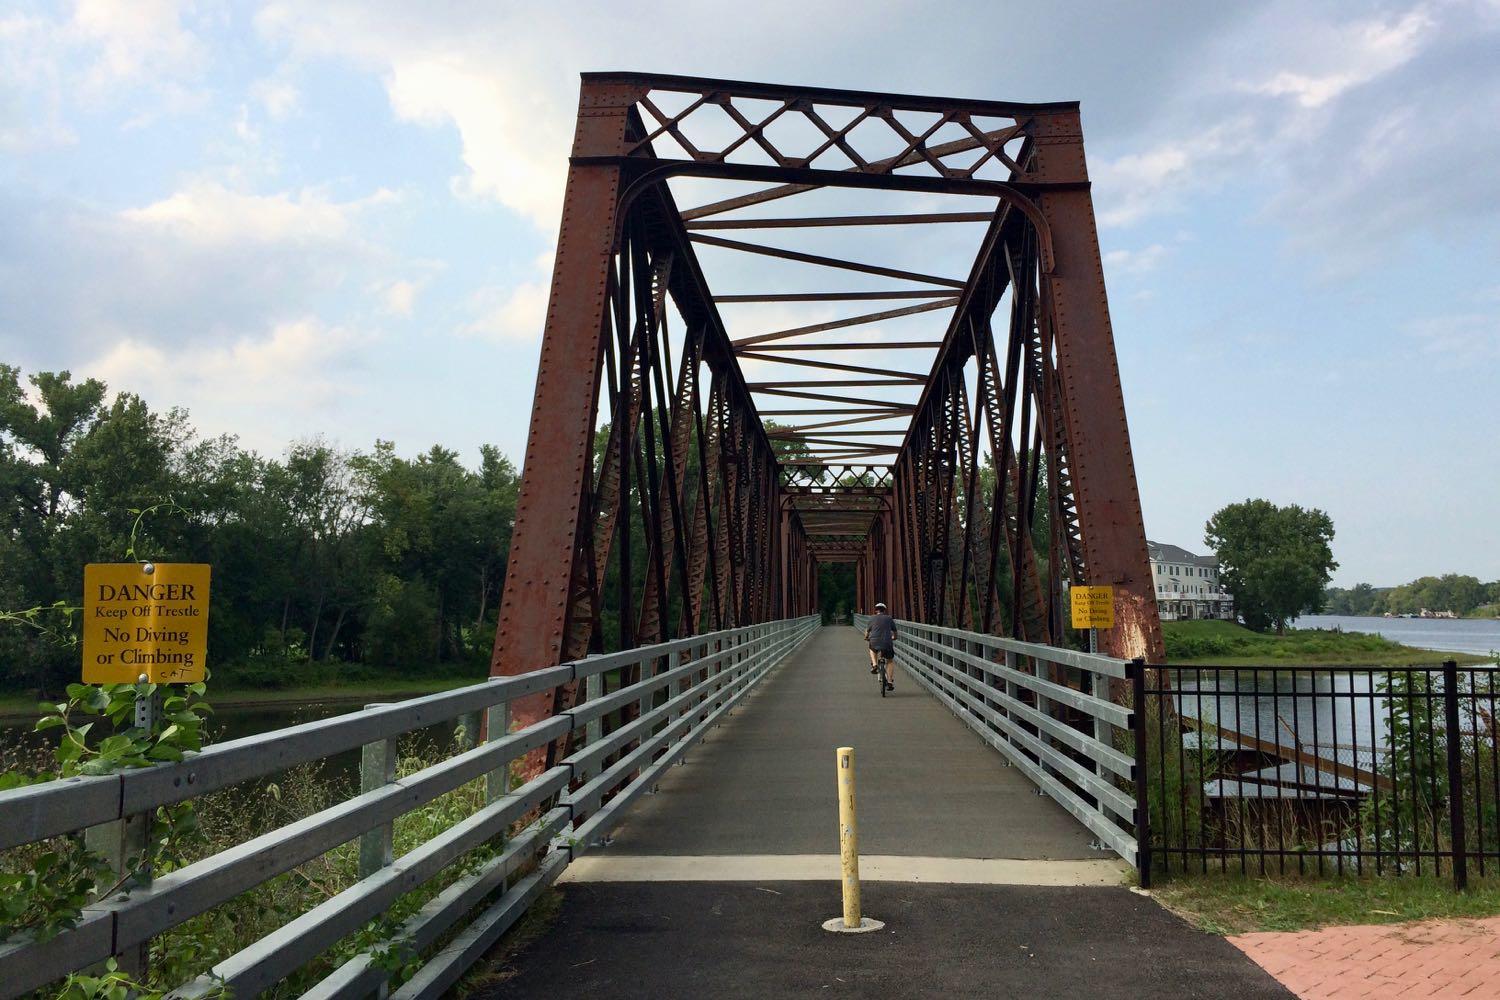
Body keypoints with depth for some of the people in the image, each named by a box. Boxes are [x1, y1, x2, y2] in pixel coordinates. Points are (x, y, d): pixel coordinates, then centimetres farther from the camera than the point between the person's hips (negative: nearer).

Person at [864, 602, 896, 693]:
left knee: (872, 649, 37)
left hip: (874, 643, 0)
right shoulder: (889, 619, 11)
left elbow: (867, 632, 16)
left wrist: (866, 638, 38)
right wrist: (893, 638, 41)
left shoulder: (872, 618, 9)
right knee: (890, 661, 21)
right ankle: (890, 682, 10)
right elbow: (895, 632, 19)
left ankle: (874, 664, 15)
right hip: (887, 643, 0)